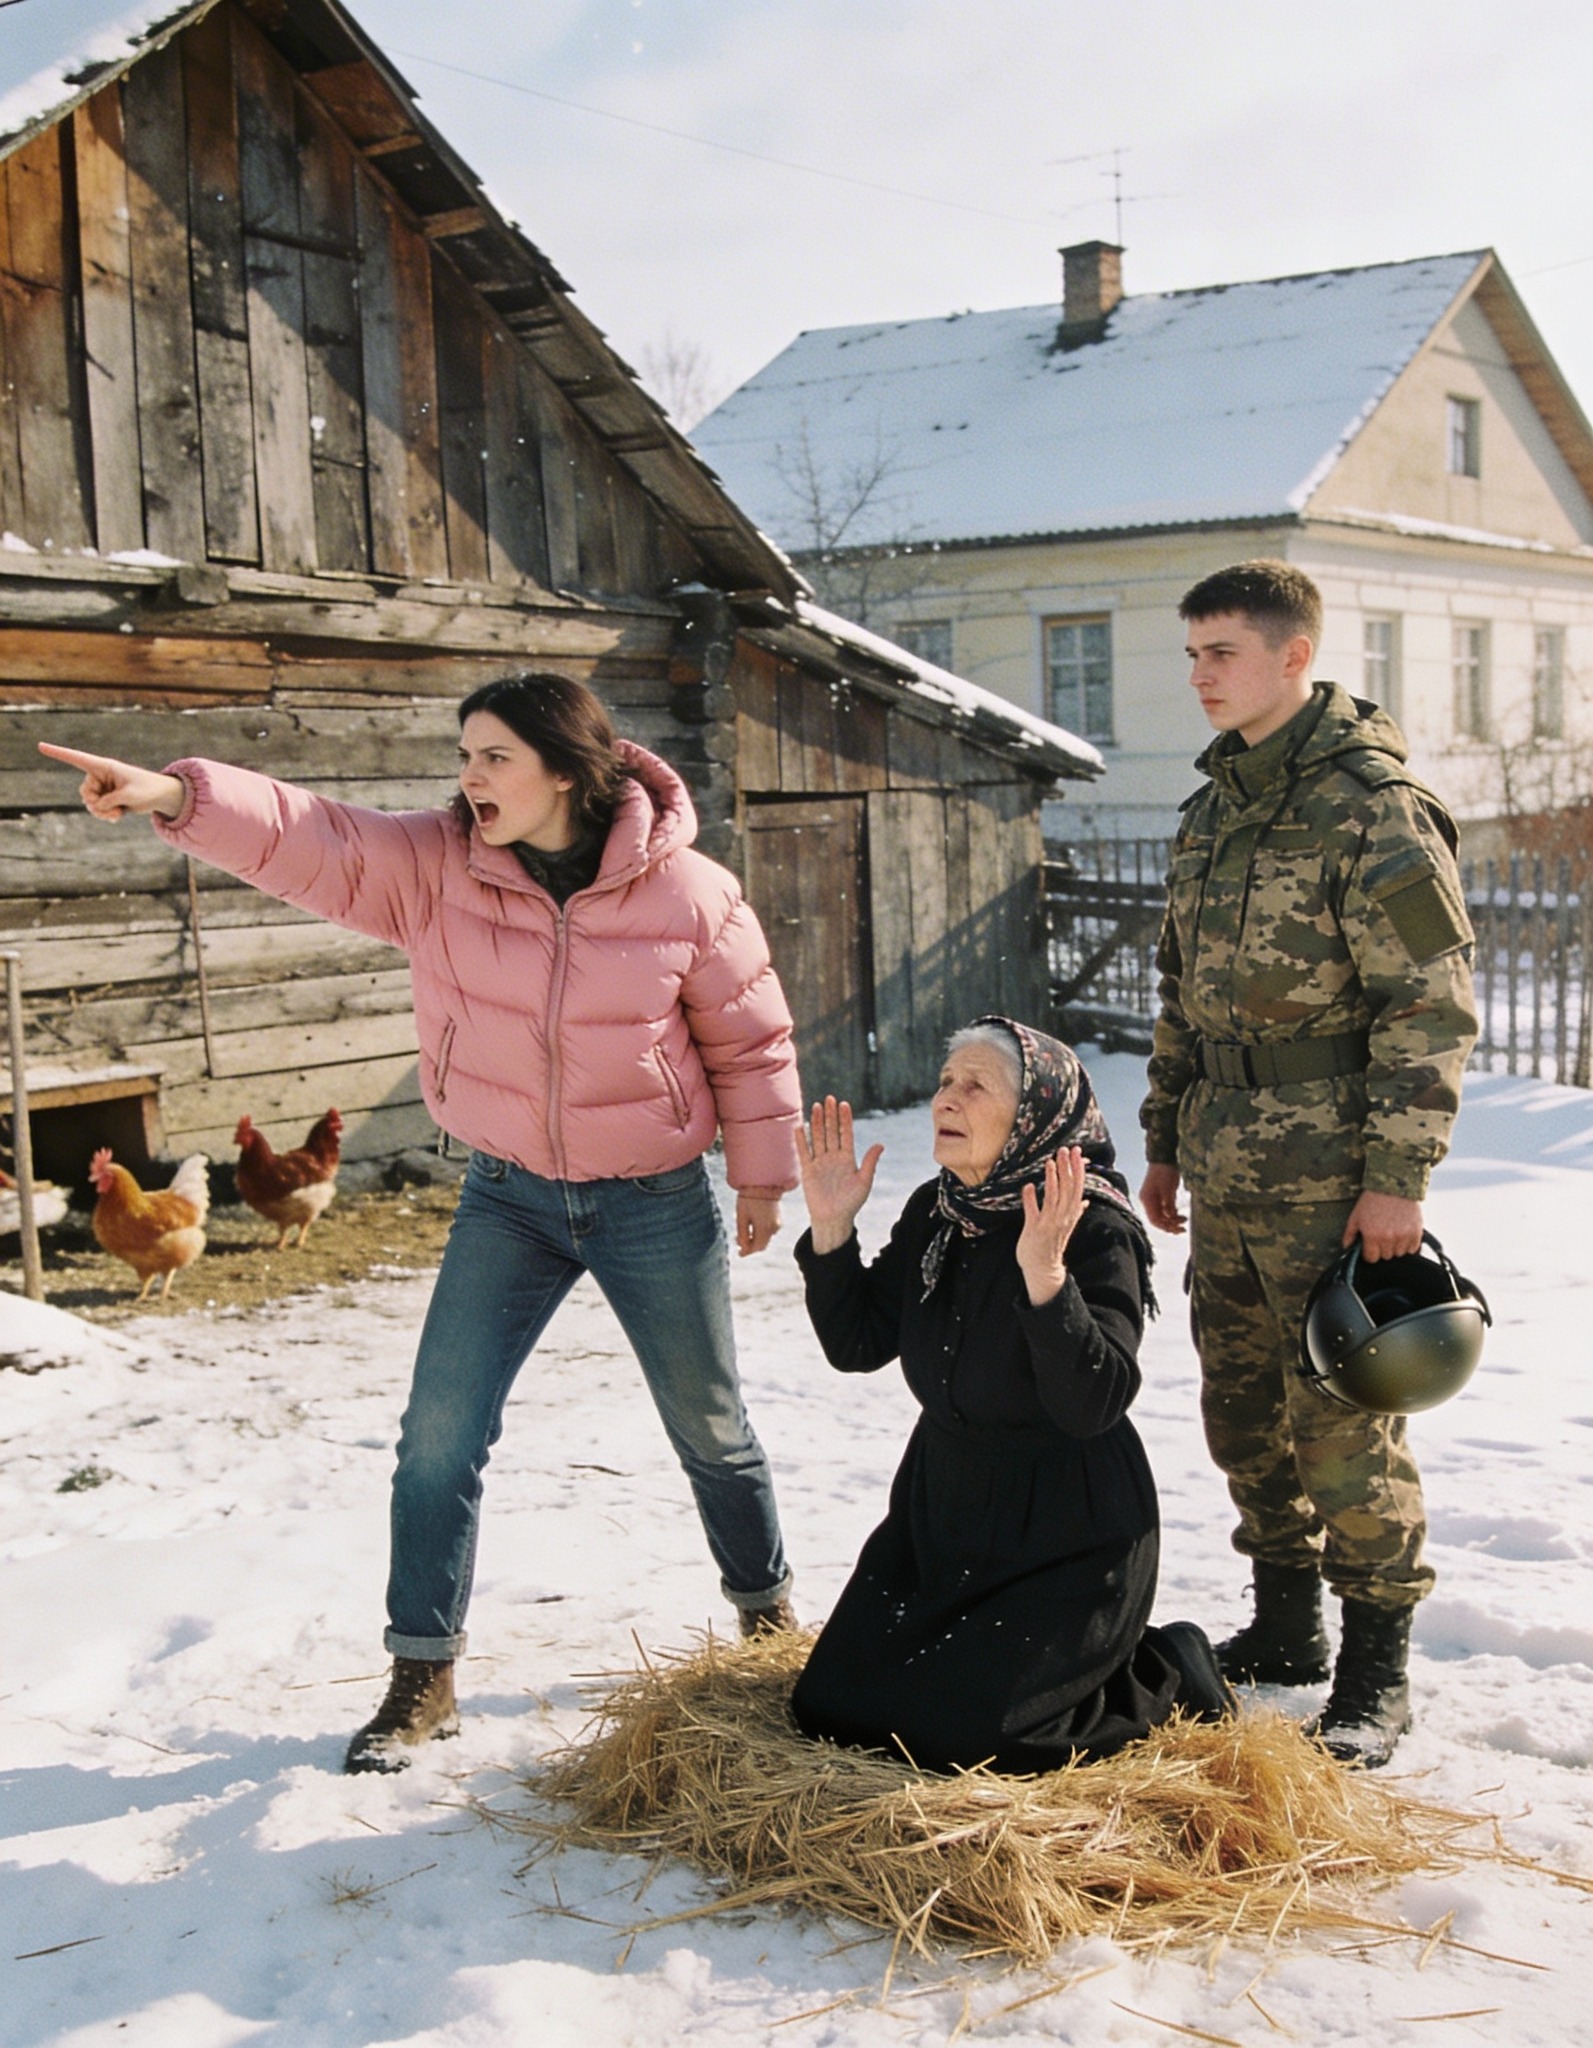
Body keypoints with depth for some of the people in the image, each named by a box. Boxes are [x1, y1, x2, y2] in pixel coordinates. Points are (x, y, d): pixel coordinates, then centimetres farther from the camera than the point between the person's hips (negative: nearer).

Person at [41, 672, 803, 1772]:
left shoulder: (690, 893, -16)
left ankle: (767, 1604, 41)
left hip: (657, 1202, -2)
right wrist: (182, 795, -40)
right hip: (509, 1192, 2)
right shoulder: (436, 864, -11)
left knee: (710, 1426, 14)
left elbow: (750, 1039, -5)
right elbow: (309, 836, -23)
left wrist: (763, 1175, 2)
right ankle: (424, 1677, 13)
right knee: (441, 1431, -2)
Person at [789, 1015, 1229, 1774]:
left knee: (954, 1733, -14)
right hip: (941, 1510, 7)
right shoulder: (933, 1213, 0)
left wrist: (1044, 1277, -41)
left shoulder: (1095, 1230, -20)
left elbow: (1094, 1406, -29)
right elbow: (856, 1346, 3)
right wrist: (831, 1229, -9)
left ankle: (1159, 1677, 11)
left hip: (1068, 1534, -7)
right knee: (829, 1708, 4)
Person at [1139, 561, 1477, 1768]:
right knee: (1243, 1407, 14)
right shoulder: (1213, 811, 13)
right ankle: (1285, 1626, 30)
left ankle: (1378, 1669, 11)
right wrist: (1165, 1139, 19)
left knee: (1340, 1414, -3)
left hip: (1330, 1182, -8)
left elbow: (1432, 1007, -14)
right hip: (1225, 1177, 8)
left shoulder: (1375, 805, -11)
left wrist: (1399, 1177, -17)